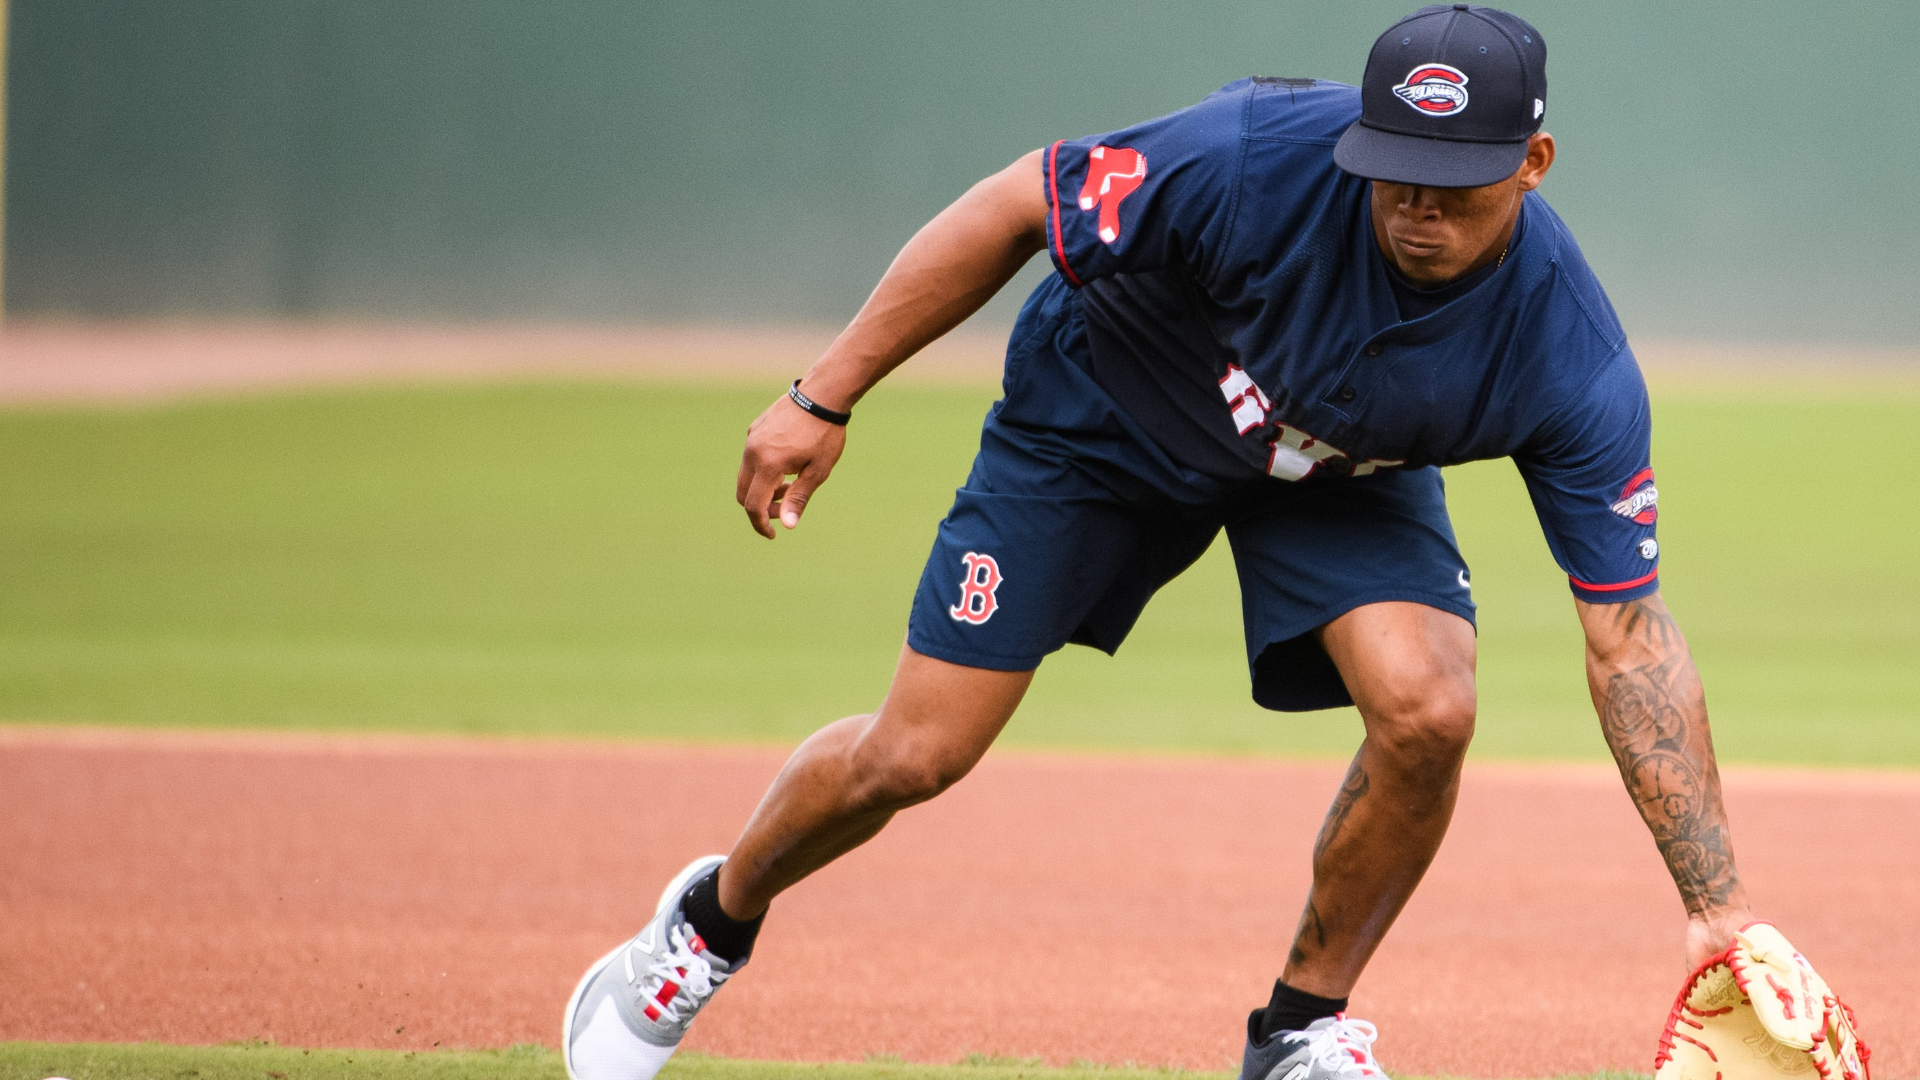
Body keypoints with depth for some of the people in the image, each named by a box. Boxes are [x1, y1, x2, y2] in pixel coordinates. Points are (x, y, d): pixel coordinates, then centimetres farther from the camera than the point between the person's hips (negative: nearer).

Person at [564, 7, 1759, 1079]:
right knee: (914, 755, -2)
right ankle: (715, 921, 31)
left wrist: (1717, 899, -31)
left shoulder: (1573, 359, -32)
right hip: (1102, 417, -1)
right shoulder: (1258, 157, -39)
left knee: (1427, 709, -24)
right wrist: (823, 401, -21)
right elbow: (1012, 210, -23)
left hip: (1346, 479, 1)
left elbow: (1629, 634, -26)